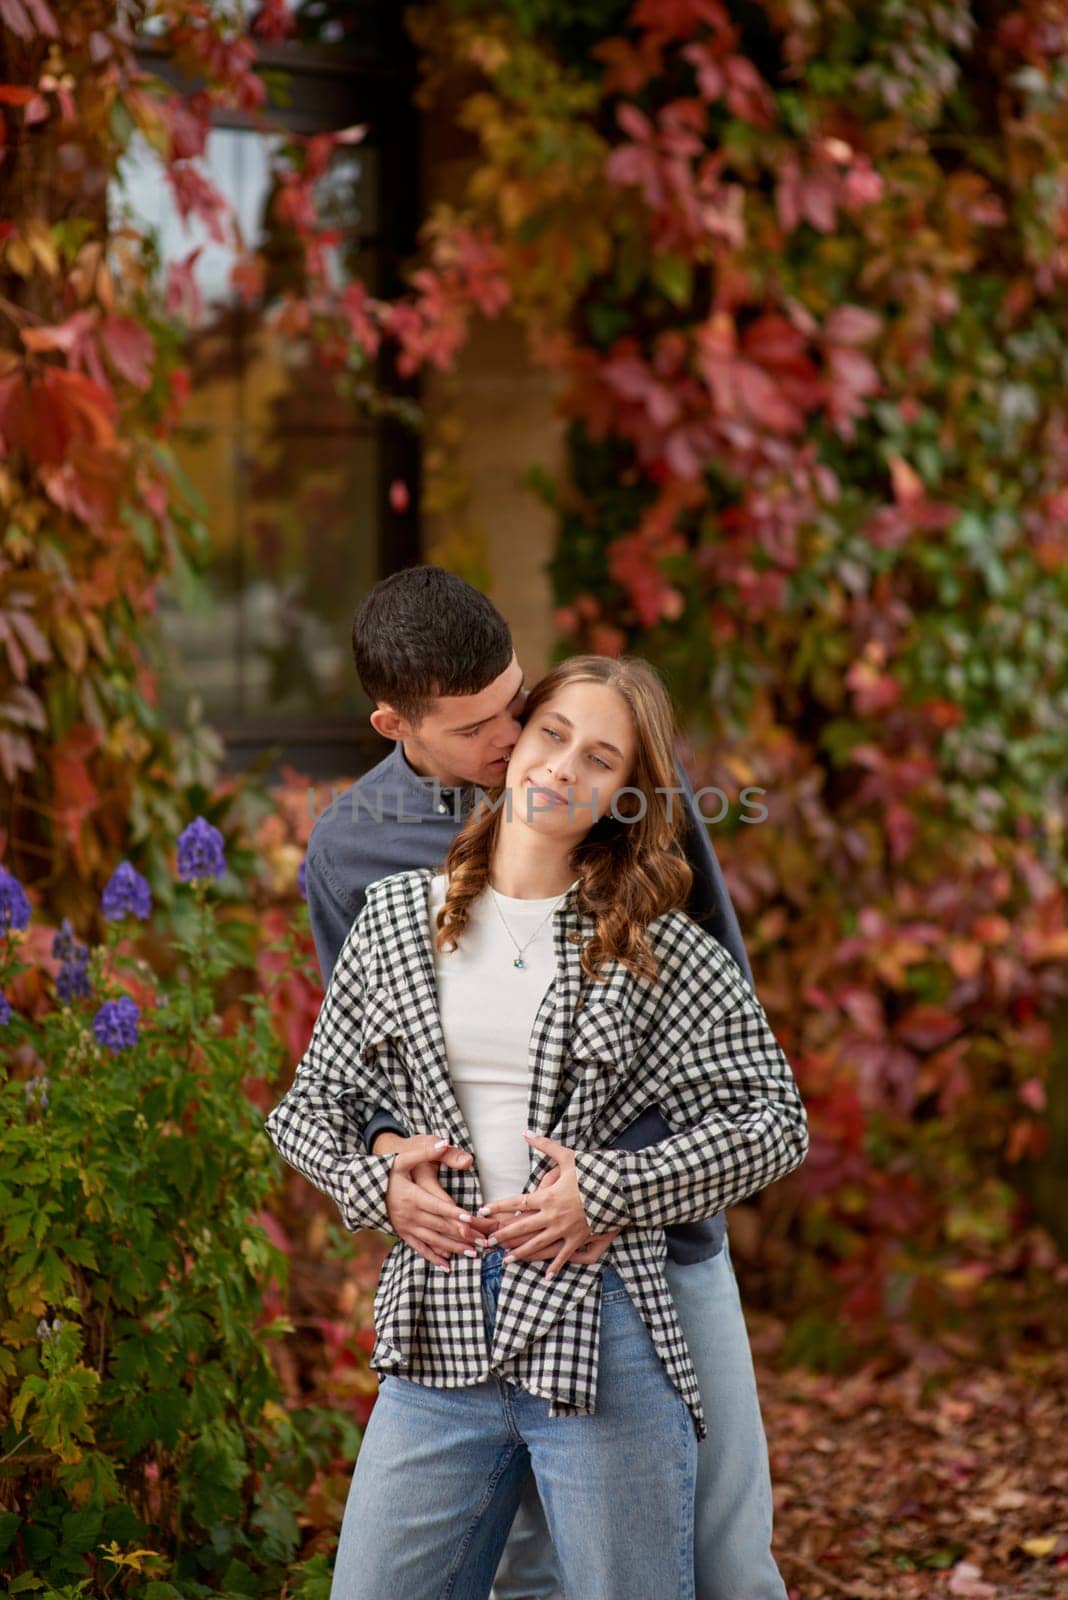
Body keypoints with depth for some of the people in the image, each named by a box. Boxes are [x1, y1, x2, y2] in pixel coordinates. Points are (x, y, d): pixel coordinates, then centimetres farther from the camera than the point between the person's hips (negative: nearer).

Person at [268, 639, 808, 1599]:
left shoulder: (658, 948, 1)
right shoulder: (395, 916, 9)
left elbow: (774, 1120, 0)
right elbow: (310, 1105, 16)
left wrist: (608, 1190, -11)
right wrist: (375, 1181, -5)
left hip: (599, 1335, -2)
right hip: (437, 1334, 3)